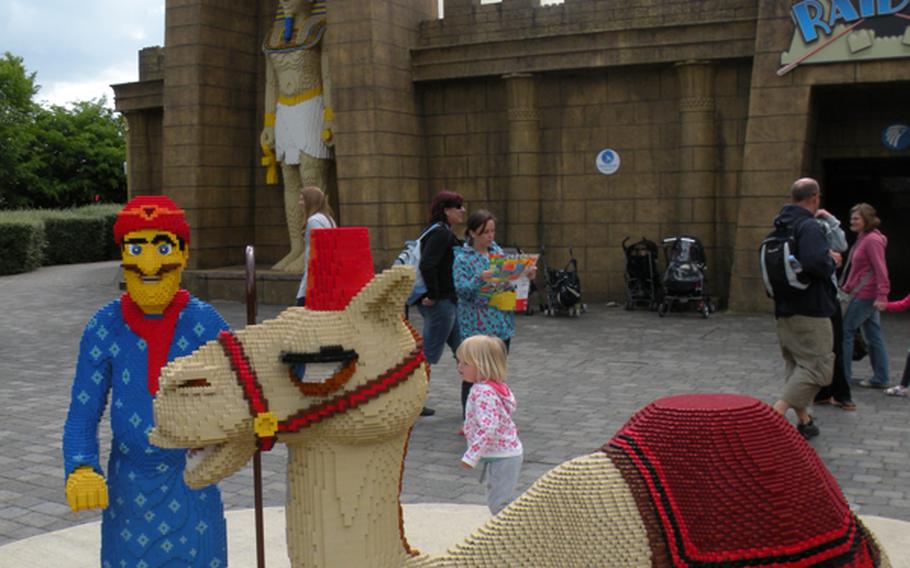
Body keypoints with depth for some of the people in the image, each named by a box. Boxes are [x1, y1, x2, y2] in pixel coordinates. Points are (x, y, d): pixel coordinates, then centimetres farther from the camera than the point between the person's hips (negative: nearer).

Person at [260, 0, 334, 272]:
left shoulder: (322, 27, -5)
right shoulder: (275, 34, 14)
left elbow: (329, 75, -11)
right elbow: (271, 82, 14)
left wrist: (330, 120, -18)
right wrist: (269, 125, 9)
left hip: (313, 112, -7)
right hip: (286, 116, 7)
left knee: (312, 182, -13)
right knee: (292, 184, 4)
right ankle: (297, 250, 6)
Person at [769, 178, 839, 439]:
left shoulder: (779, 228, 13)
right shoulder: (809, 226, -17)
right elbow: (815, 262, -31)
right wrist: (832, 261, -9)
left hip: (784, 310, 9)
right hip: (810, 311, -9)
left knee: (795, 364, 16)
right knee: (817, 366, -5)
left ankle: (803, 421, 21)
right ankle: (776, 413, -17)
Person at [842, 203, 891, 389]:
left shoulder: (872, 239, -14)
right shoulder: (862, 238, 17)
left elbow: (880, 269, -20)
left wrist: (882, 295, -25)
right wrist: (847, 288, 23)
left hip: (865, 295, -10)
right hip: (864, 294, 10)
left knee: (845, 331, -5)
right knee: (874, 337, 10)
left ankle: (843, 375, 1)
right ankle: (880, 379, 14)